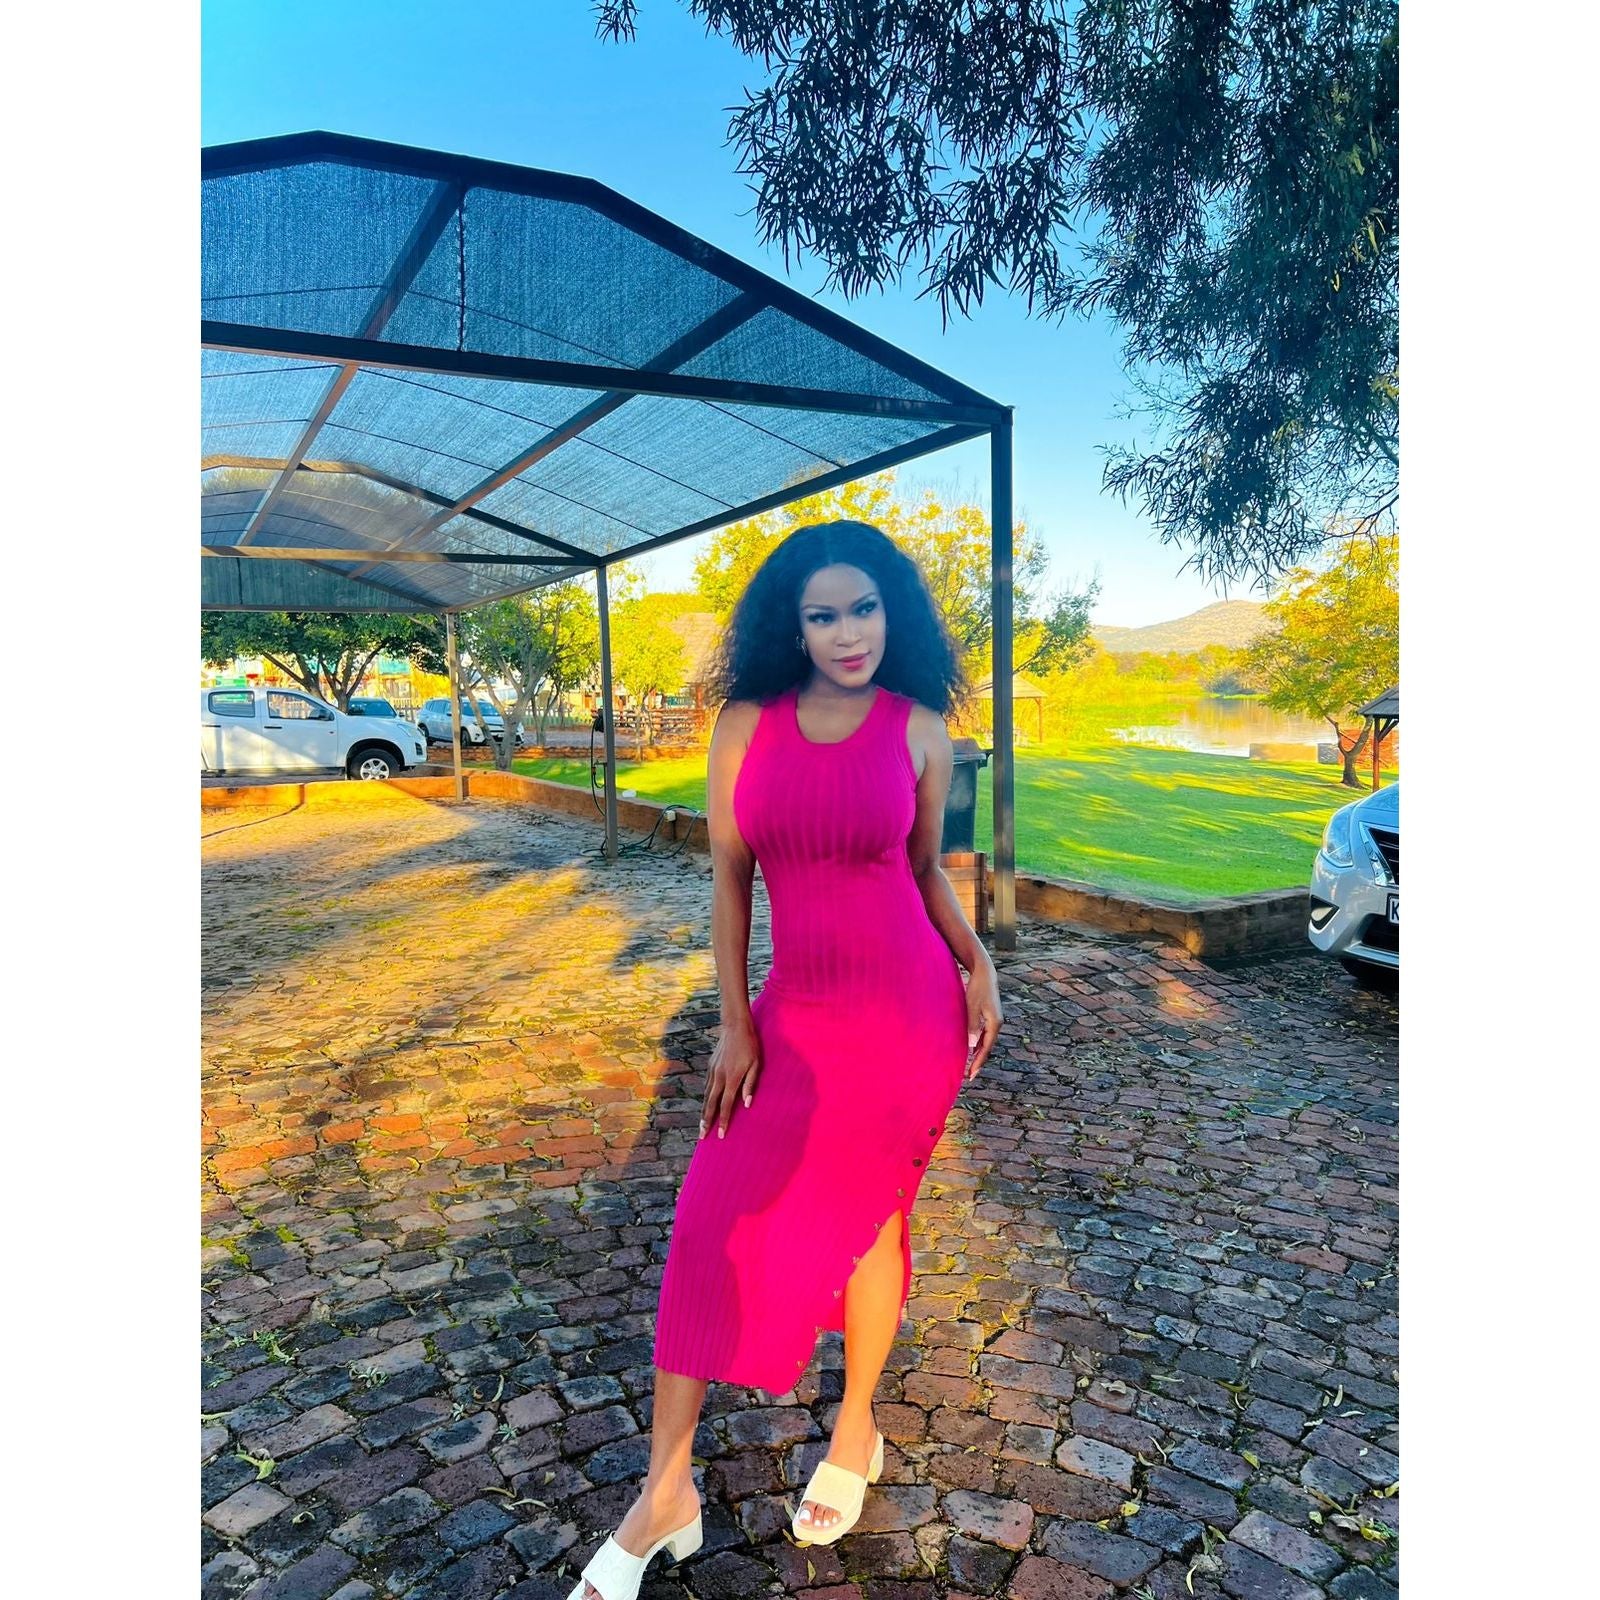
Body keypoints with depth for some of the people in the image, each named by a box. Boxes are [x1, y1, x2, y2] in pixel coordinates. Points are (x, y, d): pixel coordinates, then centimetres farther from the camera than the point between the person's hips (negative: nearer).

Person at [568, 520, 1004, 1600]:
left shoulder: (920, 730, -3)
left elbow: (927, 868, 9)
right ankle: (666, 1493, 19)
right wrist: (733, 1022, 0)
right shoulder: (747, 725, -2)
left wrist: (978, 963, -4)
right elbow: (727, 877, 1)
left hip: (908, 1010, -1)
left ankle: (855, 1433, 39)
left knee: (863, 1216, 12)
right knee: (715, 1225, 1)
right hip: (793, 1013, 2)